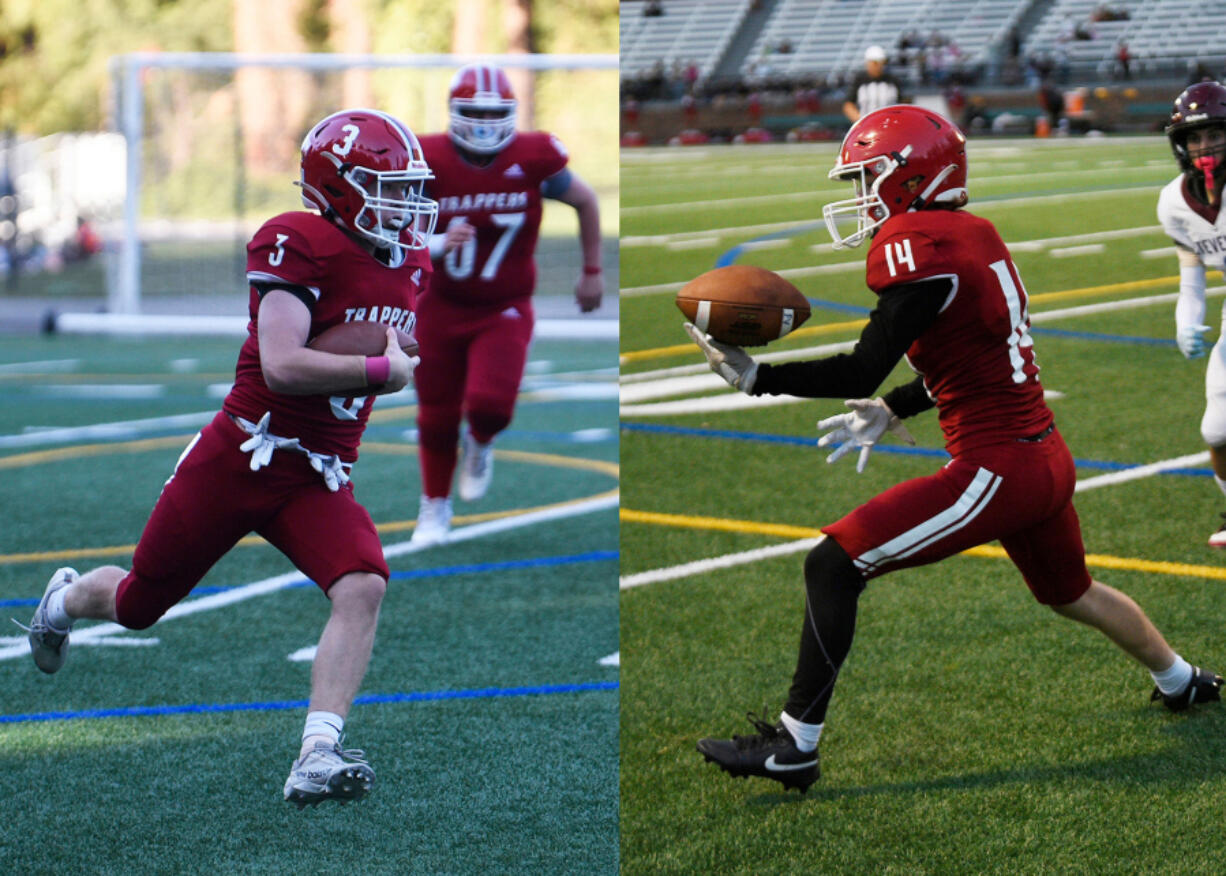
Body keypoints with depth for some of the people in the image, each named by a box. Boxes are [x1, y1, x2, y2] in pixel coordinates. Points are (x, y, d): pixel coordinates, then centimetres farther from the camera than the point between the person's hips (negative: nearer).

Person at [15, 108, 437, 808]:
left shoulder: (412, 264, 7)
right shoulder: (299, 245, -18)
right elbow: (282, 366, -28)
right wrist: (382, 370, -21)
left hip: (322, 475, 5)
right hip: (241, 457, -5)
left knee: (362, 589, -24)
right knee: (139, 605, 13)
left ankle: (319, 756, -26)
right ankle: (69, 598, 49)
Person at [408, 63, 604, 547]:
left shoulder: (533, 158, -13)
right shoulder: (429, 161, -13)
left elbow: (586, 202, 6)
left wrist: (592, 270, 14)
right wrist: (436, 244, -26)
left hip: (505, 311, -1)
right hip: (443, 307, 1)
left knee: (489, 403, -21)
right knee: (437, 416, 8)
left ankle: (480, 443, 17)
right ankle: (435, 505, 33)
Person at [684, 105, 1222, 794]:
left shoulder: (917, 247, -16)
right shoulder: (976, 235, 11)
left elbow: (862, 373, -19)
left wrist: (753, 376, -14)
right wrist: (893, 412, 24)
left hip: (996, 469, -9)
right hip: (1049, 457, 9)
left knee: (834, 565, -8)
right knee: (1070, 592, 34)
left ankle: (794, 746, -7)